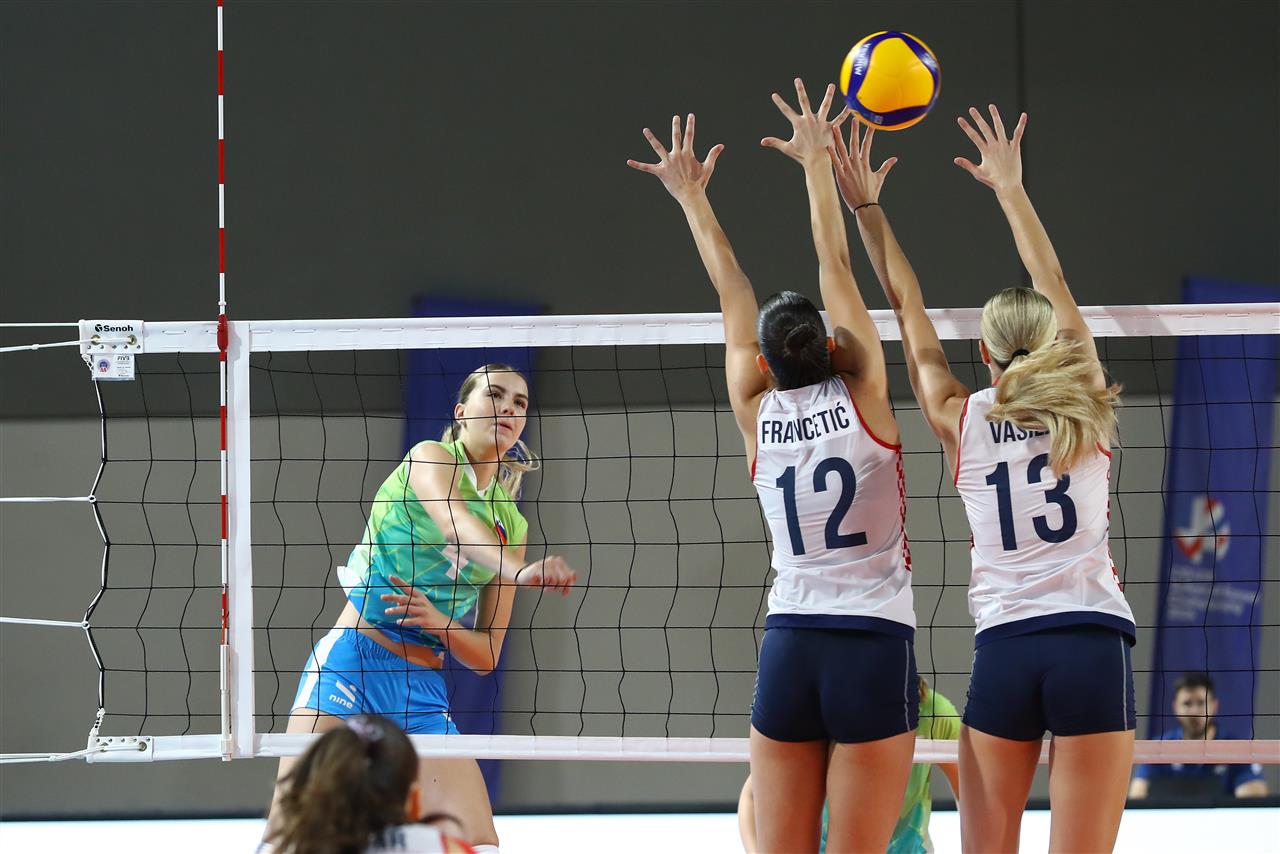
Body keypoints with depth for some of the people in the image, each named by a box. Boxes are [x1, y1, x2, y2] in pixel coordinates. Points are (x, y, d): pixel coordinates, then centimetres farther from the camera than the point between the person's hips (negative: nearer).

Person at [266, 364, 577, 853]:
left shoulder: (511, 526, 14)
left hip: (422, 686, 5)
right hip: (351, 661, -5)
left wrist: (438, 623, -9)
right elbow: (456, 524, -24)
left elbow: (485, 656, 13)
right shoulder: (429, 459, 0)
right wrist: (521, 571, -43)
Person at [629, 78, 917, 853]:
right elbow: (835, 265, 5)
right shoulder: (863, 399, -1)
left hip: (789, 650, 3)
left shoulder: (758, 417, 5)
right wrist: (817, 162, 12)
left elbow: (734, 296, 15)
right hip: (874, 646, -3)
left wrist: (692, 198, 25)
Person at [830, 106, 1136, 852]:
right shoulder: (1082, 412, 7)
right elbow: (1054, 285, 18)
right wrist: (1010, 187, 27)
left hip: (1003, 651, 1)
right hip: (1093, 644, -1)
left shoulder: (960, 422, 7)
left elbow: (909, 311, 17)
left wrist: (868, 210, 25)